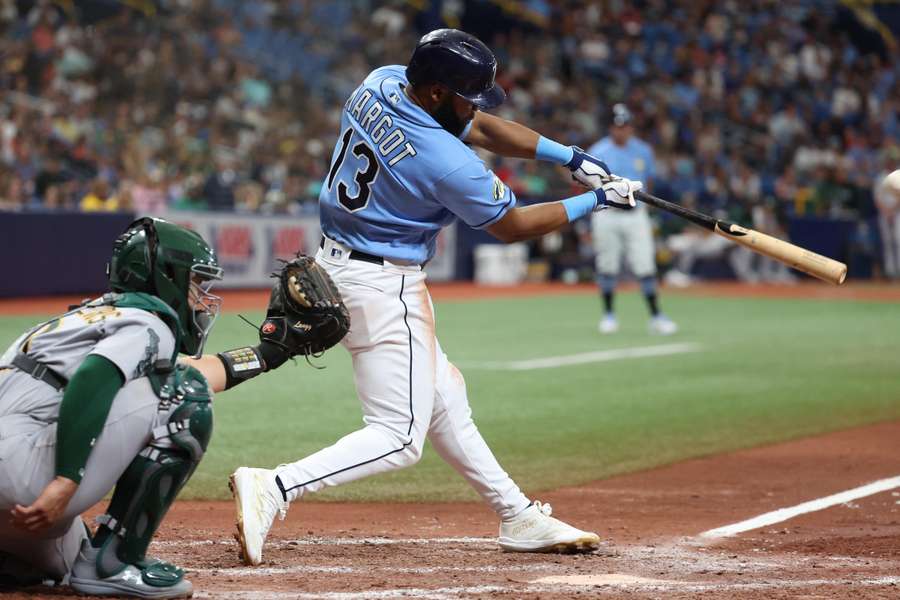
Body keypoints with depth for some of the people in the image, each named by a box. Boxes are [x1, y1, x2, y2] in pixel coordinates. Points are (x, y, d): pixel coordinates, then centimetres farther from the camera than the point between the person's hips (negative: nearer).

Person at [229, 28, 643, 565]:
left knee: (442, 398, 18)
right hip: (384, 286, -10)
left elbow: (484, 128, 8)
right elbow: (513, 225, -9)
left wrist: (573, 158, 1)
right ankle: (274, 489, -20)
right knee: (400, 437, -6)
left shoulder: (380, 84, -3)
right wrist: (597, 201, 2)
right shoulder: (446, 162, -26)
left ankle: (518, 517, 29)